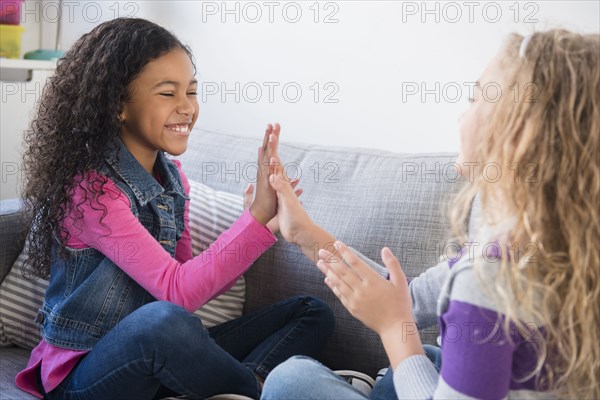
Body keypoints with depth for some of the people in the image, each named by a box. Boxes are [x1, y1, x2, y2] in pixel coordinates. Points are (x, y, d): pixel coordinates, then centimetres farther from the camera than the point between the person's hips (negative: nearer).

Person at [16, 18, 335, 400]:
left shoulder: (173, 178, 3)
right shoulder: (90, 188, -20)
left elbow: (191, 284, 2)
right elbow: (177, 293, -27)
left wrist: (268, 223, -11)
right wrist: (258, 216, -29)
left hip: (156, 360, 8)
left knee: (313, 313, 3)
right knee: (163, 321, -41)